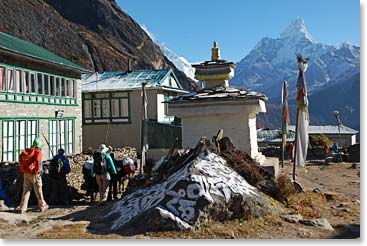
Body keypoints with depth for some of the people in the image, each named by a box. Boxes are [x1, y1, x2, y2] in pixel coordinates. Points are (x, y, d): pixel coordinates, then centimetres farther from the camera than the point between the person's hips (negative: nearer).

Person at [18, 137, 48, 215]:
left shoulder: (25, 151, 10)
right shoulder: (38, 152, -7)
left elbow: (21, 161, 7)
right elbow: (37, 161, -23)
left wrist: (22, 170, 13)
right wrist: (38, 170, -14)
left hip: (26, 174, 5)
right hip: (34, 173, -5)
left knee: (26, 190, 9)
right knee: (38, 191, 8)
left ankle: (23, 209, 4)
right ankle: (42, 206, 20)